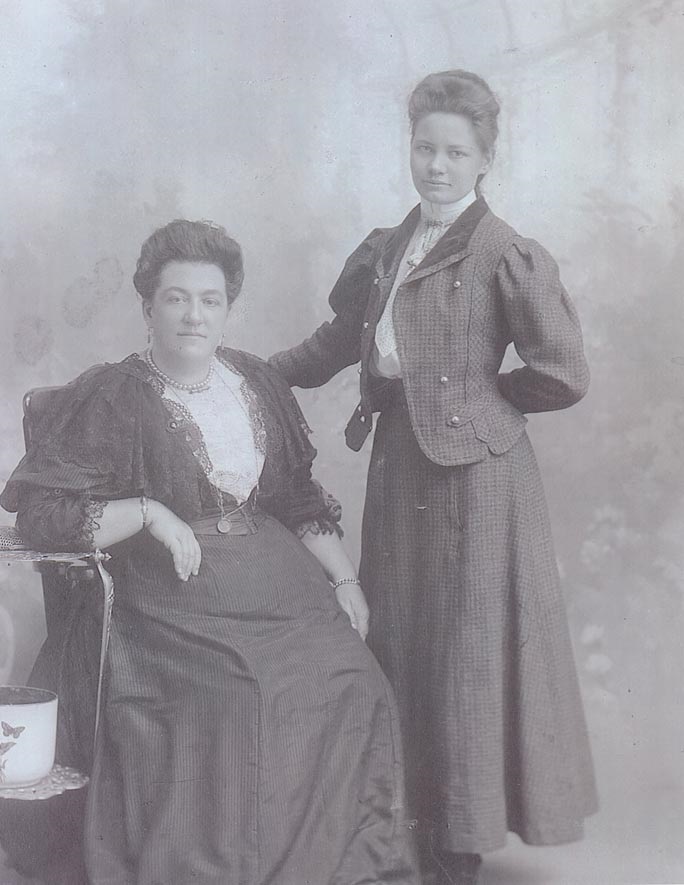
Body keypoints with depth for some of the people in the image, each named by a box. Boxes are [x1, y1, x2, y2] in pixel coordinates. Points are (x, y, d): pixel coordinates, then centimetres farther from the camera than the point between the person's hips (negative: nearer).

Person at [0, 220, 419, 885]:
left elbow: (299, 499, 20)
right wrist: (149, 512, -15)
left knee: (352, 685, -18)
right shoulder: (108, 399, -2)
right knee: (243, 699, -30)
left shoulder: (256, 383, 14)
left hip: (276, 581, 5)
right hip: (169, 599, -5)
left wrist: (346, 580, 11)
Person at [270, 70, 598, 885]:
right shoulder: (384, 250, 10)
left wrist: (474, 396, -2)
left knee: (468, 648, 4)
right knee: (399, 642, 13)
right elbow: (337, 342, 18)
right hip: (399, 460, 7)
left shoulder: (506, 256, -12)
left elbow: (562, 375, -13)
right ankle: (413, 816, 30)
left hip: (474, 471, -7)